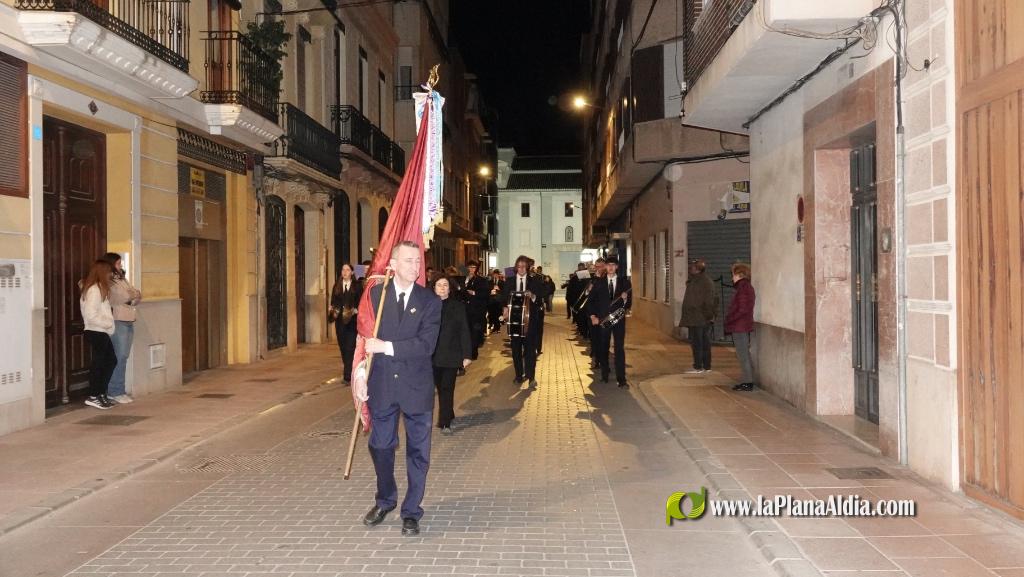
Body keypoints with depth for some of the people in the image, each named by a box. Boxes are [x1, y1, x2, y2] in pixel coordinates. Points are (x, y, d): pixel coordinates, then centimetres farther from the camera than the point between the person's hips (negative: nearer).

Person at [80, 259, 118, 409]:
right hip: (96, 332, -10)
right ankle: (93, 397, 6)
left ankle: (101, 393, 20)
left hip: (101, 333, 10)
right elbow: (90, 314, -23)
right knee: (98, 363, -3)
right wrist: (107, 323, -16)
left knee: (111, 360, 14)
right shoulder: (94, 290, -17)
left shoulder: (101, 288, 14)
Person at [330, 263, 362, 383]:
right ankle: (349, 371, 24)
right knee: (342, 347, 9)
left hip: (352, 321, -4)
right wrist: (333, 310, -7)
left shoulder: (357, 285, 2)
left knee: (350, 348, -10)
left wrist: (356, 310, -16)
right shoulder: (337, 286, 12)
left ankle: (348, 376, -12)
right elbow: (333, 301, 11)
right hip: (340, 320, 4)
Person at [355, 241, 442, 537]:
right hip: (381, 383, 1)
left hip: (416, 385, -1)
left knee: (418, 450, 6)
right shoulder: (375, 294, 0)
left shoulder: (430, 301, -5)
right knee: (380, 446, 15)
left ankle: (411, 511, 20)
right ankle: (385, 500, 37)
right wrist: (360, 372, -14)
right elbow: (364, 335, -2)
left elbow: (426, 344, -15)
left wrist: (386, 346, -20)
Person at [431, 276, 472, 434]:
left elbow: (464, 332, 0)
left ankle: (445, 423, -2)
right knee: (440, 388, 11)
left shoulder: (458, 307, 1)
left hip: (451, 355, -2)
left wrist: (467, 355, -5)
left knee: (447, 389, -4)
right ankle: (448, 416, 28)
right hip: (433, 355, 2)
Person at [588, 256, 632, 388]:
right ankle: (604, 375, 24)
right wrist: (592, 316, -2)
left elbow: (629, 305, 5)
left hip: (619, 319, -1)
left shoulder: (624, 282, 4)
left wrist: (625, 300, -17)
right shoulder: (599, 282, 5)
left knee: (620, 349, -7)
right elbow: (591, 300, 9)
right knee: (603, 349, 10)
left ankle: (621, 379, -8)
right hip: (602, 320, 1)